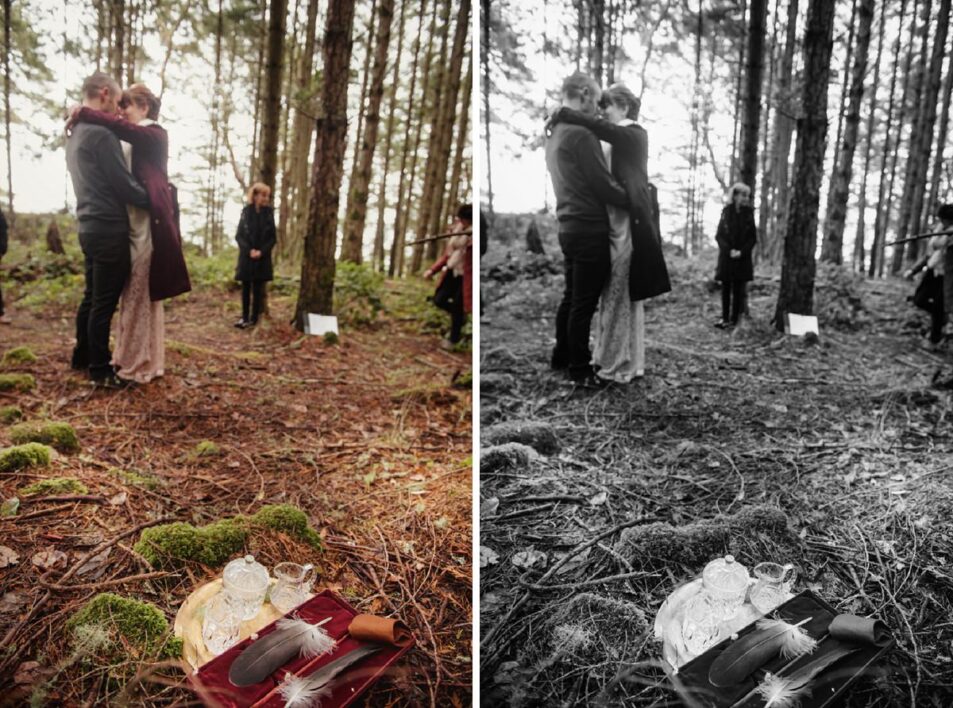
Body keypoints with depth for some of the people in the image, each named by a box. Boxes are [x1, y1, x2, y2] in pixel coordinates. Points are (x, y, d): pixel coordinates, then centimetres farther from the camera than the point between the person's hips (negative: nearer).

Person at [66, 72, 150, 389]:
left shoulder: (75, 134, 15)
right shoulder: (101, 134, -16)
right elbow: (125, 185, -16)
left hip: (89, 227, 10)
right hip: (108, 229, -10)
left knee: (92, 297, 18)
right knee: (104, 303, -3)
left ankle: (82, 357, 30)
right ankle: (100, 371, 5)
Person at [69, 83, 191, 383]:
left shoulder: (155, 134, -4)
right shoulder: (133, 141, 22)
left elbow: (121, 127, -21)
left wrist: (83, 114, -14)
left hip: (148, 223, -9)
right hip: (132, 224, 9)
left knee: (141, 293, -6)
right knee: (135, 293, 10)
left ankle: (141, 364, -1)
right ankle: (134, 358, 17)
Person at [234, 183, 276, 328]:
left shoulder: (269, 213, 0)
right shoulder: (246, 211, -1)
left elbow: (273, 237, 1)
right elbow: (238, 235, 0)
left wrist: (261, 251, -12)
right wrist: (249, 250, -13)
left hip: (262, 258, 0)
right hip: (246, 256, 0)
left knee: (258, 288, 3)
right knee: (246, 287, 4)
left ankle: (254, 318, 8)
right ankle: (245, 317, 12)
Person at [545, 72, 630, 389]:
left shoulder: (555, 132, 14)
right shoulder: (581, 133, -16)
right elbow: (604, 185, -17)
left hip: (570, 226, 9)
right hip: (589, 229, -9)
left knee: (571, 296, 19)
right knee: (584, 302, -1)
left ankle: (561, 356, 30)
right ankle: (580, 370, 8)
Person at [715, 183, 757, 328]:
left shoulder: (749, 213, 2)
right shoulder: (726, 211, 2)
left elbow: (753, 237, 1)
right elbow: (719, 235, 1)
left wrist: (741, 252, -12)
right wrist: (729, 250, -12)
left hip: (743, 258, -1)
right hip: (726, 257, 1)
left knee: (738, 289, 0)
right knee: (726, 288, 3)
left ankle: (734, 319, 4)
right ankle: (725, 318, 10)